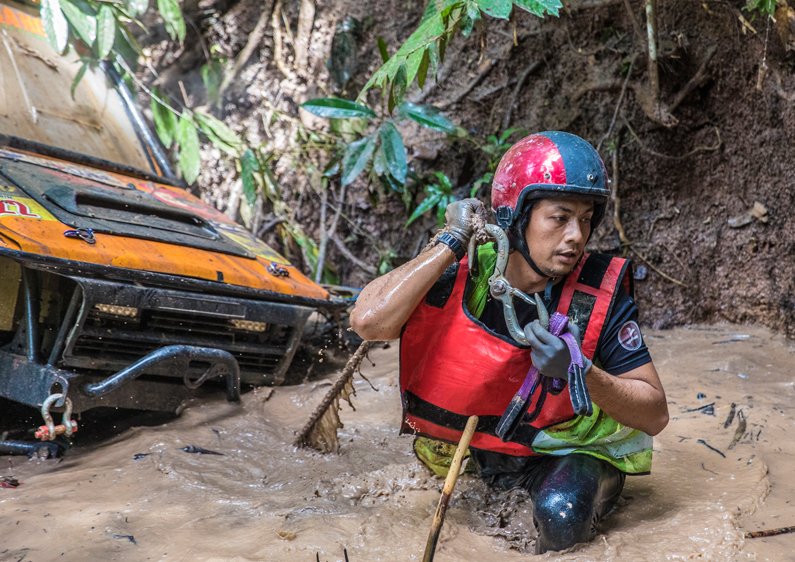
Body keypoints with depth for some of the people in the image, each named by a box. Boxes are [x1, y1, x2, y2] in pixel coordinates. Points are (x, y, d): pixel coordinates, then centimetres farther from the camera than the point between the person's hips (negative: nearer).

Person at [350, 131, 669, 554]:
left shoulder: (601, 294, -20)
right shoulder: (461, 273, -19)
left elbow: (655, 415, -18)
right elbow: (369, 321, -36)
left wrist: (578, 371, -36)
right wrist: (450, 243, -28)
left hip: (568, 450, -6)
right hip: (478, 446, 6)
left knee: (562, 513, -31)